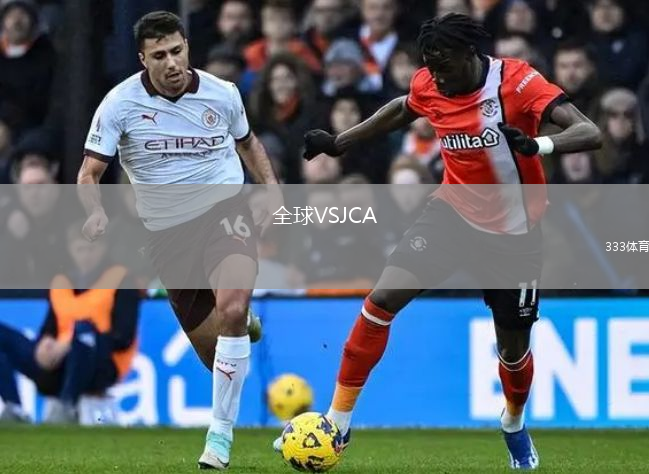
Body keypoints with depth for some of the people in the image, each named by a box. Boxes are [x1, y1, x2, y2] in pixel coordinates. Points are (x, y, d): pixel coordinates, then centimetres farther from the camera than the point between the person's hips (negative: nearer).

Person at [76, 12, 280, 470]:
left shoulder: (222, 94, -2)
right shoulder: (121, 104, -8)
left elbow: (247, 141, 19)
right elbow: (90, 174, -7)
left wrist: (271, 184, 3)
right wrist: (96, 212, -28)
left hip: (226, 210, -1)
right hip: (168, 232, 1)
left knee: (232, 309, -28)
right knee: (209, 347, 3)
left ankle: (221, 431, -21)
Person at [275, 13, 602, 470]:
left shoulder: (516, 81, -24)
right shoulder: (429, 85, -9)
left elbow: (590, 133, -31)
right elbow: (402, 109, 16)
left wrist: (538, 144, -50)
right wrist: (338, 142, 14)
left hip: (513, 231, -3)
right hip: (453, 210, 3)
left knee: (513, 345, 7)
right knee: (382, 299, -13)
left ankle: (515, 425, 41)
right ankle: (338, 421, -5)